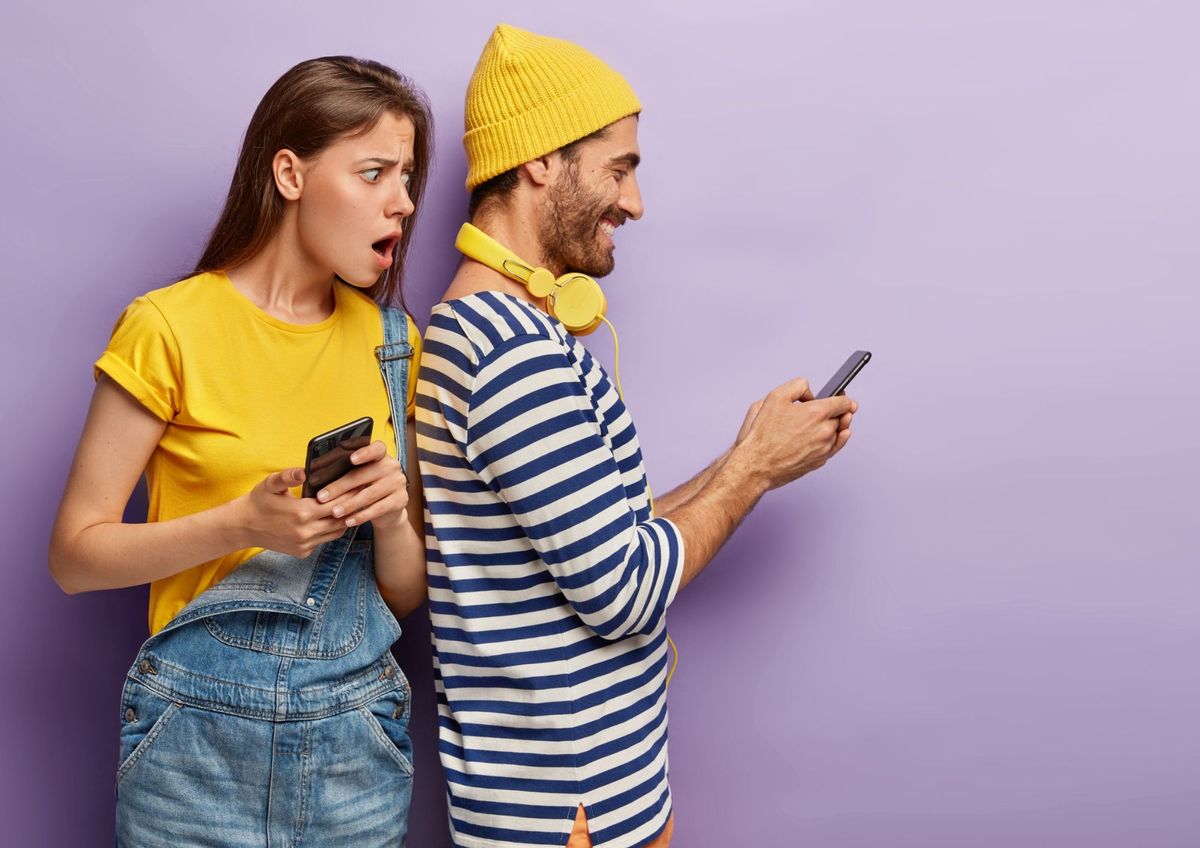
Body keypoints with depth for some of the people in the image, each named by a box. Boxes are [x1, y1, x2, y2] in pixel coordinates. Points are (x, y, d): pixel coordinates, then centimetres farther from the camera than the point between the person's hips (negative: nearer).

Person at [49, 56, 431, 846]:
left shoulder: (391, 341, 4)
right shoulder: (171, 327, -8)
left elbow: (406, 598, 7)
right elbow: (75, 554, -8)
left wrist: (393, 517, -14)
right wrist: (241, 524, -21)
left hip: (358, 739, 4)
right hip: (200, 732, -3)